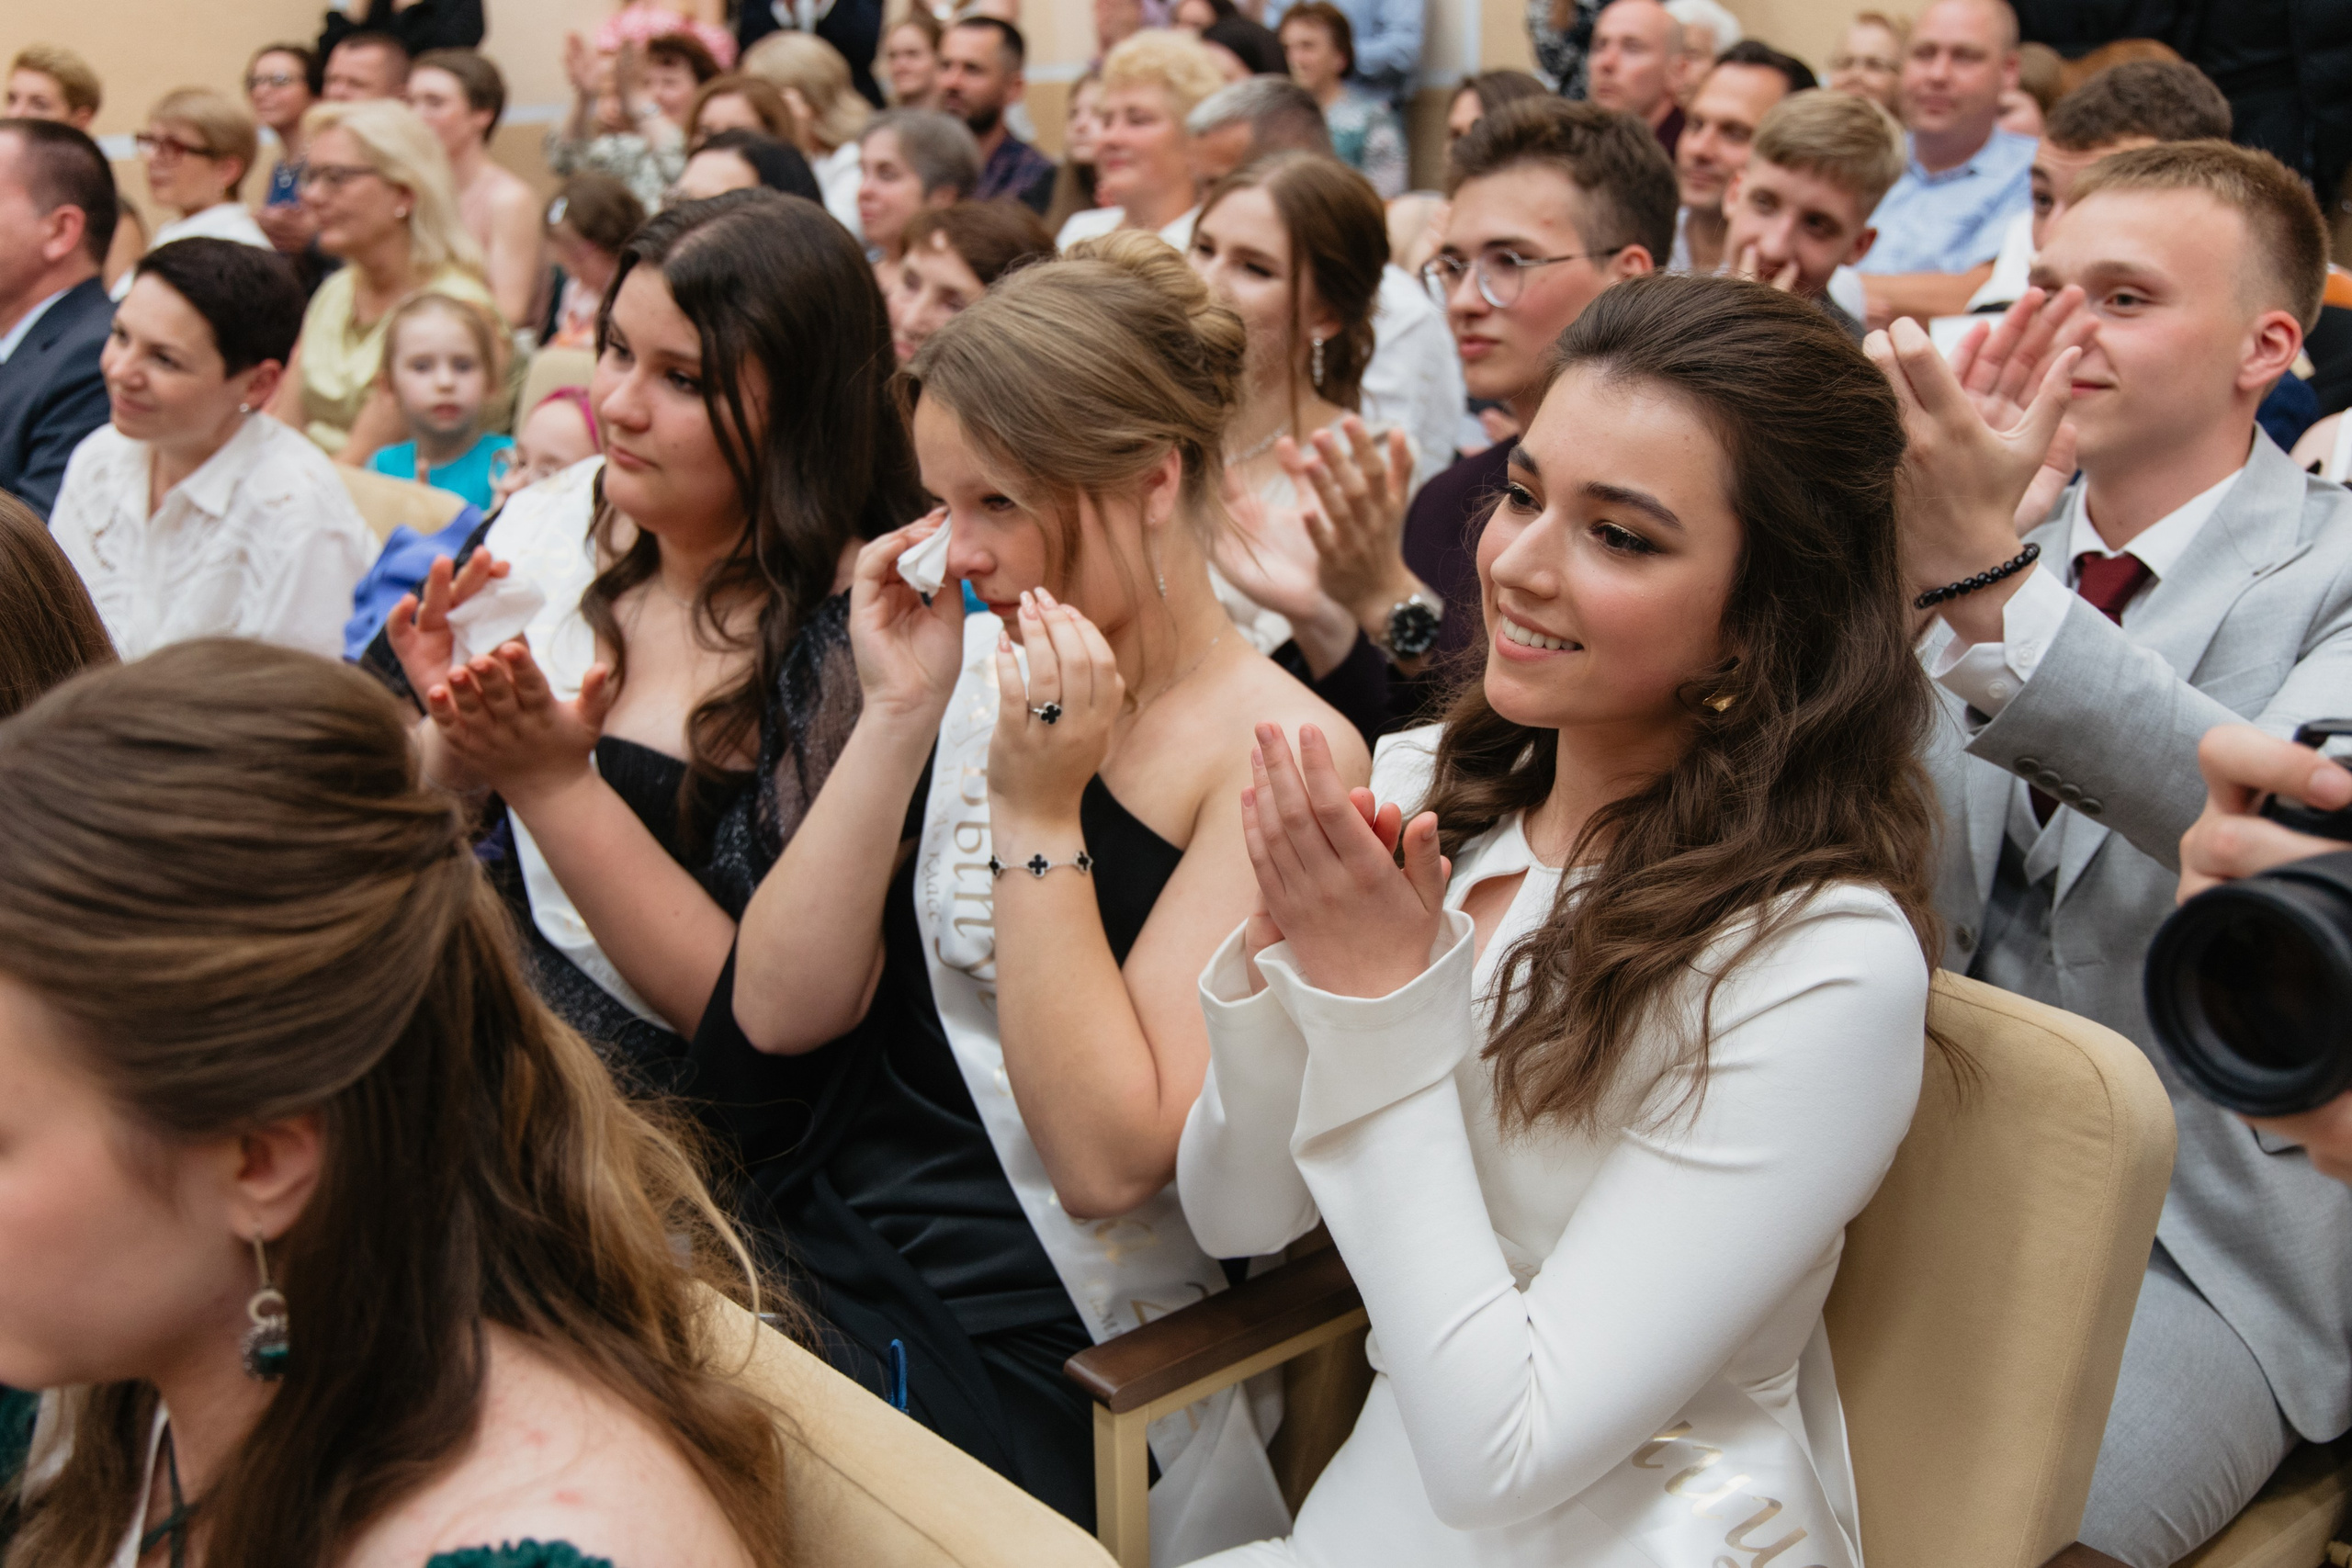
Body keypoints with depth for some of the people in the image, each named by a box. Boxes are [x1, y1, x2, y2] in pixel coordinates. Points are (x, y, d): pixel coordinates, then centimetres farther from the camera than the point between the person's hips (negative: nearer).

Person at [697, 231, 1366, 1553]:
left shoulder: (1280, 752, -11)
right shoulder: (985, 672, 6)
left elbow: (1111, 1158, -16)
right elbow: (776, 1017, 0)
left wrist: (1037, 812, -19)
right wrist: (898, 720, -9)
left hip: (1034, 1348, -5)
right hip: (810, 1237, 6)